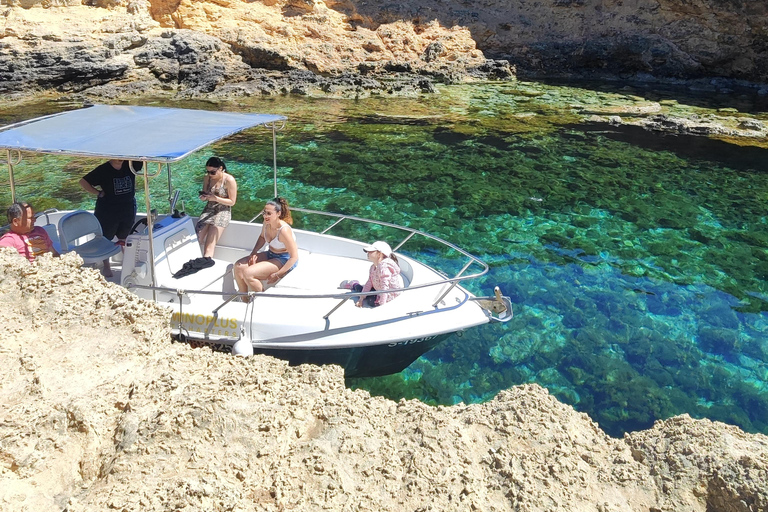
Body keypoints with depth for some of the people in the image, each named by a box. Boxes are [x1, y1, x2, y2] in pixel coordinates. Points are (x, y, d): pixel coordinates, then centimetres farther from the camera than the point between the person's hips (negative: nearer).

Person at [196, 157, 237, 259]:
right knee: (197, 239, -15)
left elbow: (232, 202, -8)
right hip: (209, 210, 5)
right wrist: (203, 197, -11)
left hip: (223, 211, -5)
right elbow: (205, 194, 14)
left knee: (210, 244, -18)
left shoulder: (229, 180, -9)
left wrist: (216, 198, -21)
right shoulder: (207, 178, 5)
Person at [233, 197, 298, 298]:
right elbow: (262, 237, 18)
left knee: (248, 273, -22)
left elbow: (294, 257, -25)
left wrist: (277, 275, -23)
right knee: (238, 266, -2)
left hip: (285, 261, -9)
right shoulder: (267, 223, -6)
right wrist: (253, 253, 2)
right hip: (270, 254, 9)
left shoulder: (284, 230, -29)